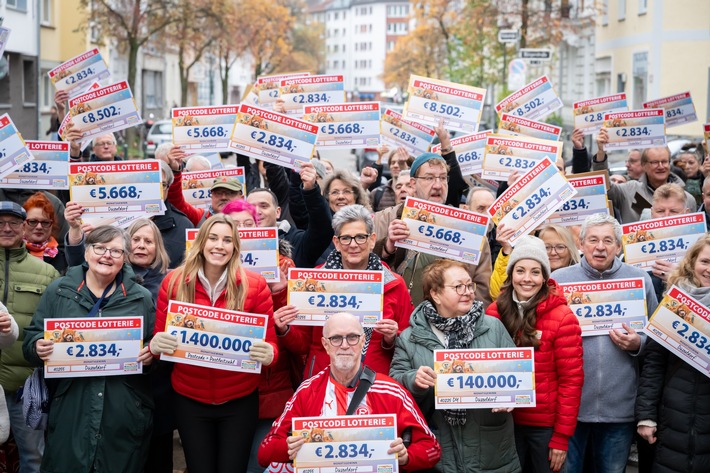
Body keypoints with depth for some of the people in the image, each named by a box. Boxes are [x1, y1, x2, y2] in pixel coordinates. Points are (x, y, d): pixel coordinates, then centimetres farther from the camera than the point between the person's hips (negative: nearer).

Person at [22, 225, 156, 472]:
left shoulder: (141, 298, 6)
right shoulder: (58, 292, 6)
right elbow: (32, 338, 9)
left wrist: (151, 355, -10)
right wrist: (38, 347, -13)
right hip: (70, 412, 0)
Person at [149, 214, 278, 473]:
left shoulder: (255, 285, -8)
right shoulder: (173, 282, -6)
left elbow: (270, 343, -4)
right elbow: (159, 338, 1)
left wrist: (268, 354, -27)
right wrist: (155, 345, -22)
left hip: (240, 400, -1)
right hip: (189, 399, 1)